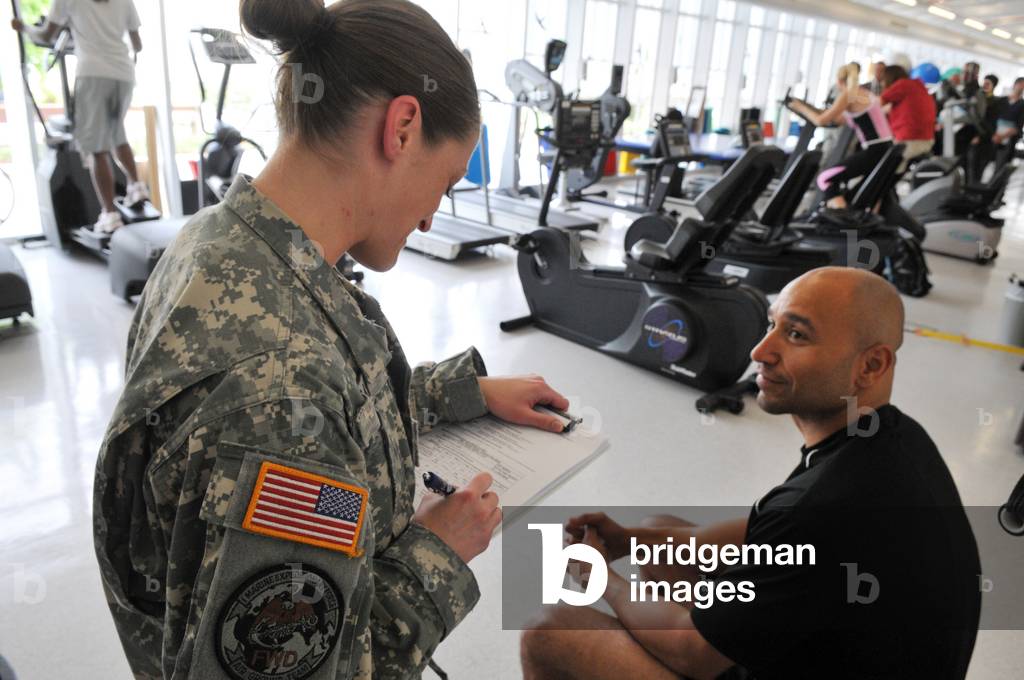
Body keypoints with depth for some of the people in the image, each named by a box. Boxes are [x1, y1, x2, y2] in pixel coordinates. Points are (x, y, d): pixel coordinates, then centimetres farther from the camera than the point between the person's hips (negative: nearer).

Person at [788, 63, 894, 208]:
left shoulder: (847, 95, -7)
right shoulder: (865, 94, 18)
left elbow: (821, 121, -8)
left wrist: (801, 108, 7)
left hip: (873, 151, -9)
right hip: (886, 149, 9)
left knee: (825, 178, -5)